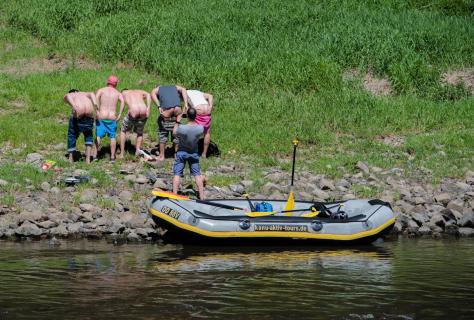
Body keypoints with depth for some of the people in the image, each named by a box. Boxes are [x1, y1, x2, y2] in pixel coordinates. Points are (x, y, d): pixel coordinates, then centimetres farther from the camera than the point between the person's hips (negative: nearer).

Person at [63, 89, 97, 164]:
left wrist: (73, 106, -15)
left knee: (72, 135, 20)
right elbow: (91, 94, 14)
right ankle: (88, 158, 17)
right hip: (89, 113, 2)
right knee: (88, 134, 25)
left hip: (78, 113, -2)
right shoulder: (84, 94, 35)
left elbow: (68, 96, 2)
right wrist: (95, 103, -4)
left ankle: (71, 158, 27)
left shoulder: (67, 96, 27)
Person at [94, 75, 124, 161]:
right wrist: (120, 114, -8)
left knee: (98, 136, 3)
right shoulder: (117, 93, 9)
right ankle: (112, 156, 8)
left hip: (101, 116, -1)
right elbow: (122, 101, -10)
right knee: (112, 137, 9)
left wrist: (97, 110, -13)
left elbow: (96, 97, -15)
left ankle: (95, 155, -4)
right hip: (112, 117, 1)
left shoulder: (101, 90, 5)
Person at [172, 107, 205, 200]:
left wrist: (177, 122, 0)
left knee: (177, 174, 6)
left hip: (182, 152, -3)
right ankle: (202, 196, 13)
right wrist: (195, 120, 2)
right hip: (194, 153, 3)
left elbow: (174, 133, -9)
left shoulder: (182, 128, -30)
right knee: (197, 174, 11)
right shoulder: (200, 128, -23)